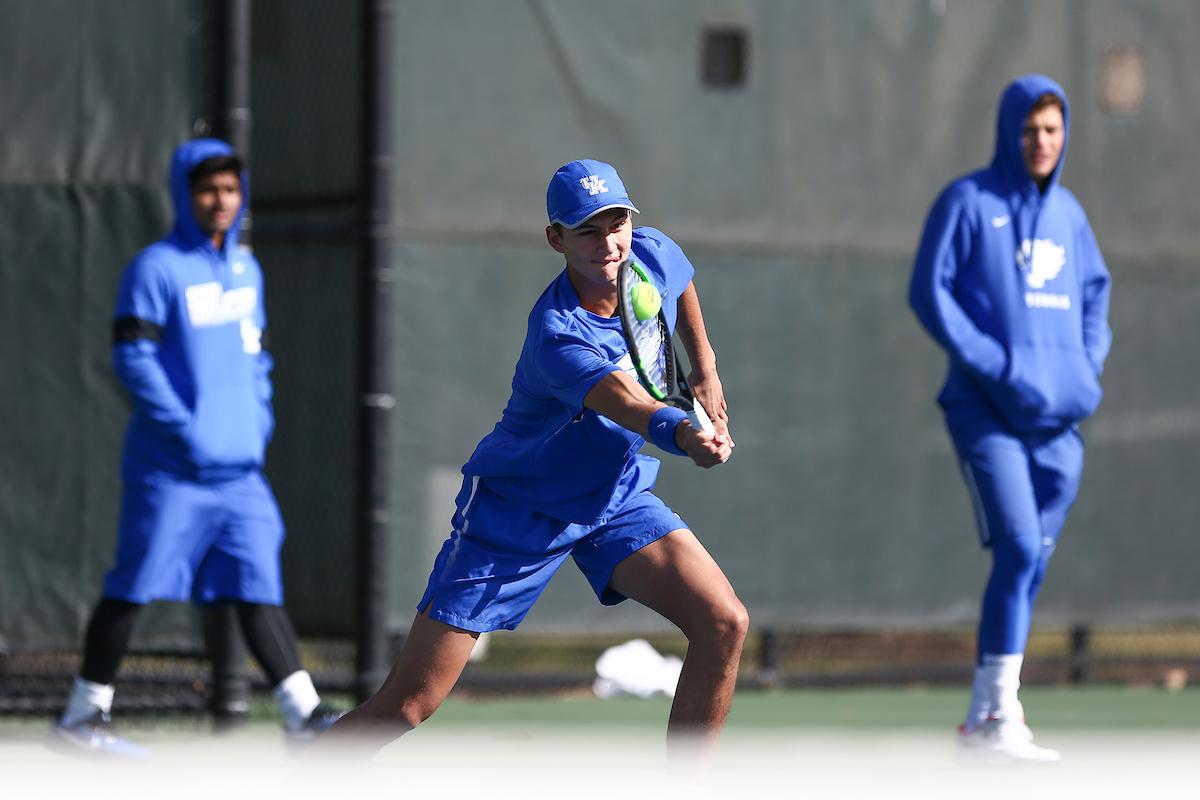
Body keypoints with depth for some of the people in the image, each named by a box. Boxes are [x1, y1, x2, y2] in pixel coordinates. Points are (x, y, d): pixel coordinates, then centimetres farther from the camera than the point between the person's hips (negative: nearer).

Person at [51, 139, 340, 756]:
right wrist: (186, 430, -17)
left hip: (239, 467, 6)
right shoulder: (157, 268, -8)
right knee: (135, 586, -2)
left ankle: (304, 712, 0)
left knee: (257, 584, 3)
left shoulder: (245, 269, 15)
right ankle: (82, 715, 6)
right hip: (169, 469, -6)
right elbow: (133, 358, -13)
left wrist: (260, 420, 9)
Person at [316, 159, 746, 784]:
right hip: (517, 511, -6)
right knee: (407, 705, -9)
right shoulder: (558, 336, -32)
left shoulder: (653, 255, -11)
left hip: (617, 496, 6)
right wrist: (683, 434, -69)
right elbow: (628, 404, -51)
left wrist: (703, 366, 18)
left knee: (723, 622, -16)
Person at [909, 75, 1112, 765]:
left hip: (1059, 418, 6)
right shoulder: (968, 202, -2)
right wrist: (996, 367, -15)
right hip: (988, 411, -6)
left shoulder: (1067, 212, 14)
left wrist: (1090, 367, 6)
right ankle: (995, 718, -16)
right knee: (1019, 550, -17)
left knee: (1032, 565, 6)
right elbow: (929, 291, -7)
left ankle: (987, 721, 13)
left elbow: (1095, 292, 24)